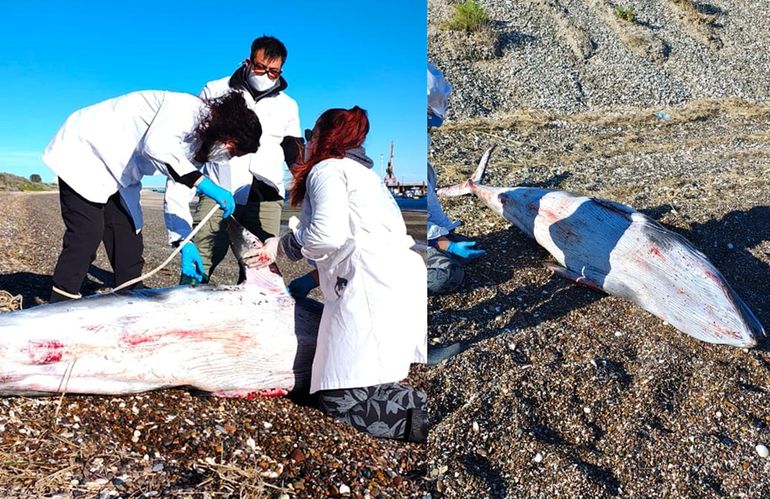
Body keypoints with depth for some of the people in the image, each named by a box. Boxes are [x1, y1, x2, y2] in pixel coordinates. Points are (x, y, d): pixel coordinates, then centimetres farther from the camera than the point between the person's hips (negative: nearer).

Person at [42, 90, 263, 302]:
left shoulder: (199, 141, 3)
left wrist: (185, 243, -6)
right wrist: (204, 183, -44)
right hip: (84, 149, -9)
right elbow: (156, 146, -42)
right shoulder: (187, 108, -24)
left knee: (129, 242, 3)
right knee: (87, 236, -16)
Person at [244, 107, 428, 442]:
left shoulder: (326, 169, 3)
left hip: (373, 286, -9)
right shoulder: (362, 172, 32)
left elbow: (328, 234, -14)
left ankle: (425, 415, -15)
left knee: (340, 399, -7)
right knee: (365, 387, 9)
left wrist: (282, 245, 5)